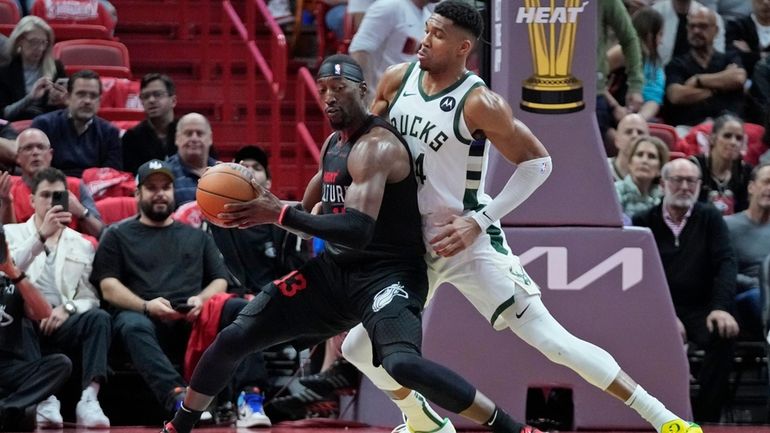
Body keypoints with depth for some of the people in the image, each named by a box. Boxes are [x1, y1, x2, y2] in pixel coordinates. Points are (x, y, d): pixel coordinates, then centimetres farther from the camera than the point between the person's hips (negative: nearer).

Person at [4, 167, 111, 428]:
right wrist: (42, 236, -17)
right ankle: (43, 397, -41)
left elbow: (89, 298, 11)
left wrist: (67, 308, -12)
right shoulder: (12, 234, 16)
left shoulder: (81, 245, 20)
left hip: (59, 323, 2)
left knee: (99, 318, -29)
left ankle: (88, 400, -42)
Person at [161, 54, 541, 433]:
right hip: (333, 270, 9)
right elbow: (309, 211, 24)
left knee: (402, 364, -36)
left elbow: (358, 231, -31)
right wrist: (264, 209, 5)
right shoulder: (333, 144, 10)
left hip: (388, 274, -9)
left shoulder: (375, 147, -19)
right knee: (234, 338, 2)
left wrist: (279, 214, -29)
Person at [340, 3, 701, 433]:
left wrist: (478, 222, -17)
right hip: (411, 241, 7)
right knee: (361, 348, 9)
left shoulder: (479, 104, -18)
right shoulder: (398, 80, -1)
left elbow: (538, 162, -14)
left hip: (470, 243, -6)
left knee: (550, 340, -12)